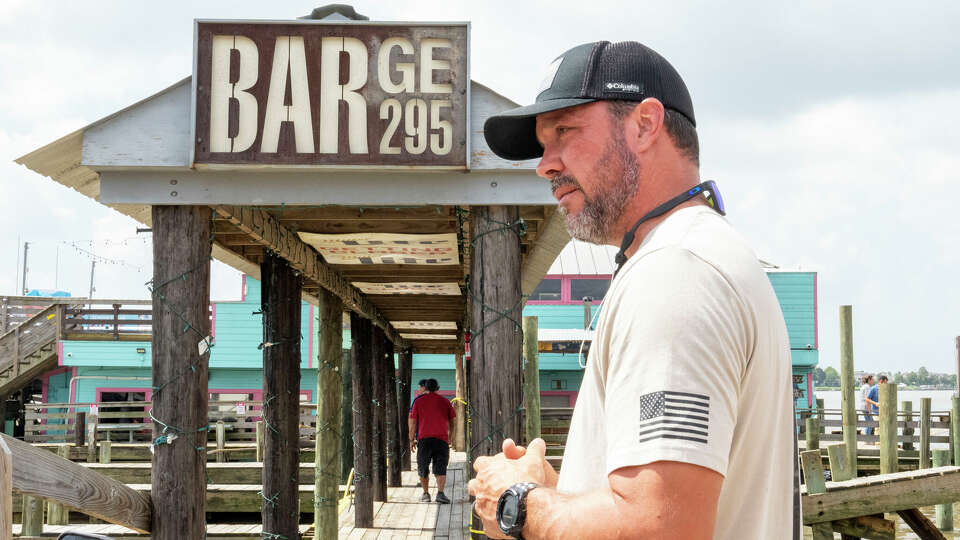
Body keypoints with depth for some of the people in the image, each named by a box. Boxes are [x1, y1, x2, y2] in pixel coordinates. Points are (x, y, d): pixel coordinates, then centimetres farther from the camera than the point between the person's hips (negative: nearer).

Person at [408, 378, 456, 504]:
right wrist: (449, 438, 27)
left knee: (423, 469, 15)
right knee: (440, 468, -4)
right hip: (442, 439, 0)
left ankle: (426, 494, 21)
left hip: (424, 438, 0)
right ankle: (440, 492, -23)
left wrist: (412, 440, 11)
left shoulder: (418, 401, 6)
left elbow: (413, 423, 4)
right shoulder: (445, 401, 9)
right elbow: (451, 423, 14)